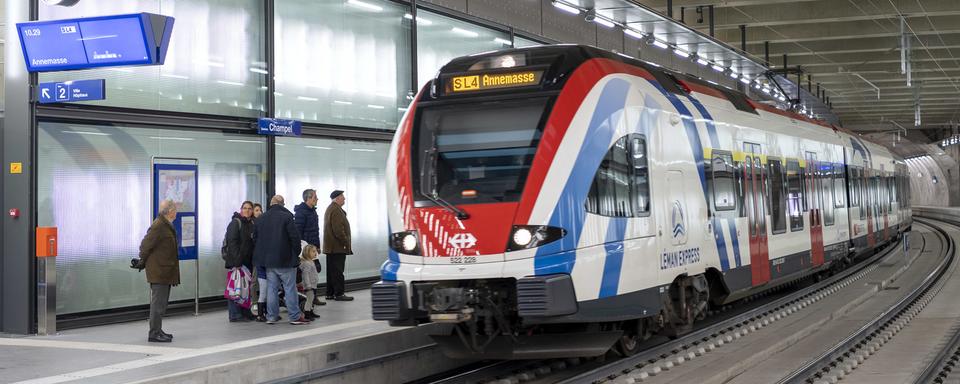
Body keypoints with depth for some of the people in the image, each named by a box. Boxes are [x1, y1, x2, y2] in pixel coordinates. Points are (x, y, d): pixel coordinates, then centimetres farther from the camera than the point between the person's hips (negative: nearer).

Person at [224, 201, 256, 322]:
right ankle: (235, 315, -5)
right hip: (237, 261, -8)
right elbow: (232, 243, -16)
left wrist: (254, 260, 10)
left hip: (248, 261, 8)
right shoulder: (235, 223, -9)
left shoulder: (252, 224, 15)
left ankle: (245, 312, 22)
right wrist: (237, 261, -22)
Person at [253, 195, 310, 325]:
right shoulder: (286, 216, -11)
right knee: (290, 288, -1)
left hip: (268, 260, 5)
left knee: (271, 288, 10)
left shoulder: (260, 219, 9)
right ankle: (295, 316, 1)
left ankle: (272, 316, 12)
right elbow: (294, 237, -14)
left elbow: (255, 239, 14)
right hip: (285, 260, -5)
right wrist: (296, 253, 0)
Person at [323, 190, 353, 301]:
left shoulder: (329, 209, 19)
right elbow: (338, 230, -22)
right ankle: (339, 293, -4)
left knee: (332, 271, 13)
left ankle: (330, 293, 16)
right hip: (338, 247, -10)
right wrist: (346, 243, -17)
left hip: (330, 247, 10)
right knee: (338, 271, -6)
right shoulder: (336, 211, -16)